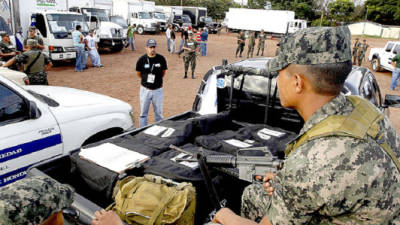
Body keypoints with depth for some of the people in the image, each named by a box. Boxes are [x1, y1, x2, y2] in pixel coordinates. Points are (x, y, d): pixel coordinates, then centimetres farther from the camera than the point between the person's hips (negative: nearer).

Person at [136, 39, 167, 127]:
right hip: (145, 89, 0)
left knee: (158, 112, 10)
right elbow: (139, 74, 7)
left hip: (158, 90, 0)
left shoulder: (161, 59, -7)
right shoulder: (141, 59, -7)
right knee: (143, 112, 9)